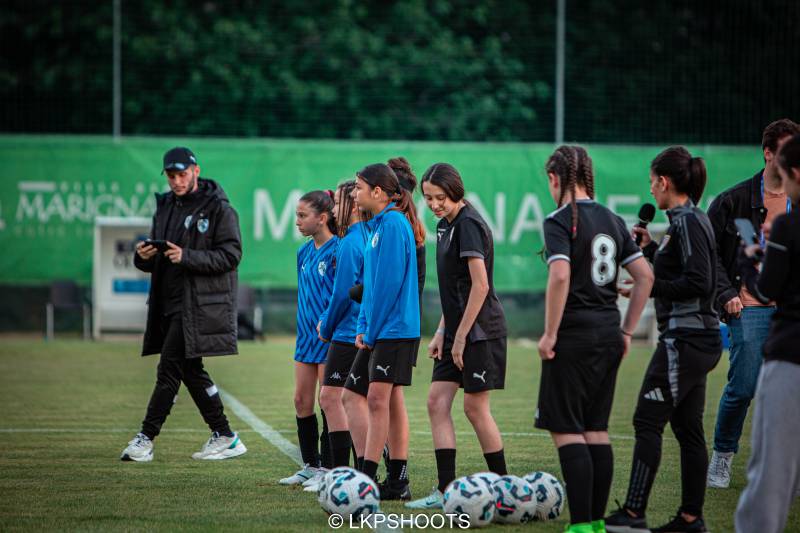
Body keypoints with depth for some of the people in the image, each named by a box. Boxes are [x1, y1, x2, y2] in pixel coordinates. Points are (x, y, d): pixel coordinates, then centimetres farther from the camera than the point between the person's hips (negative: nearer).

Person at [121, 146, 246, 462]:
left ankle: (146, 439, -8)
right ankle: (225, 438, 17)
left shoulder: (218, 209, -6)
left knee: (170, 368, -10)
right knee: (190, 371, 10)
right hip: (171, 303, 8)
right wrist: (144, 256, -4)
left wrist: (187, 257, -23)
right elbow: (151, 263, 20)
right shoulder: (165, 207, 16)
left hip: (199, 304, -8)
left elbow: (231, 255, -14)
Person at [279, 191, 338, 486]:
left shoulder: (337, 250, -12)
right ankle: (310, 465, 18)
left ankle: (328, 468, 4)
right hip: (307, 334, 8)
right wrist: (304, 327, 18)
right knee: (301, 400, 8)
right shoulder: (304, 252, 11)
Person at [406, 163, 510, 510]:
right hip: (458, 331, 9)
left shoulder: (469, 224, -14)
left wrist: (460, 335, -17)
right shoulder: (446, 225, 14)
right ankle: (446, 491, 1)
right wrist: (442, 333, 14)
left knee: (475, 407, -3)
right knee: (437, 402, 3)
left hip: (480, 331, -9)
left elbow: (480, 286, -19)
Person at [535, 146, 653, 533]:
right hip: (608, 334, 7)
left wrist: (549, 334, -15)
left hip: (574, 335, -7)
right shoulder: (611, 220, 12)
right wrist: (626, 331, 14)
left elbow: (560, 276, -22)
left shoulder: (560, 220, -9)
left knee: (565, 429, -4)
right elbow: (645, 275, 11)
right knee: (596, 429, 13)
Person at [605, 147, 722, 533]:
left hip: (685, 339, -10)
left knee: (647, 421, -9)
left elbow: (698, 283, -22)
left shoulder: (687, 222, -14)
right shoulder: (689, 220, 15)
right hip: (696, 339, 10)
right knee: (687, 429, 10)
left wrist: (648, 286, -14)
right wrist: (650, 248, 18)